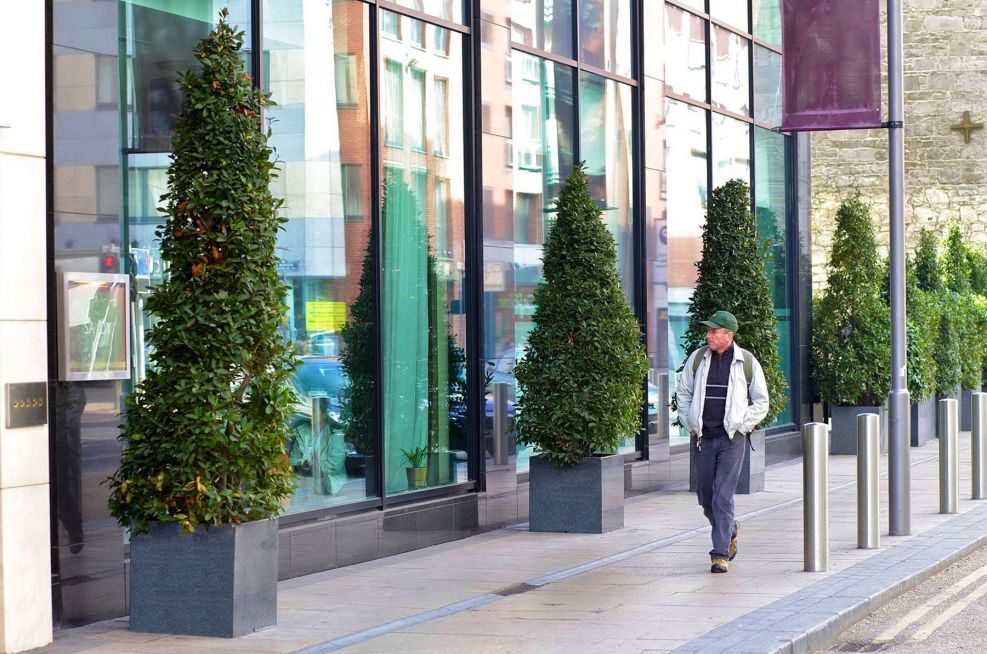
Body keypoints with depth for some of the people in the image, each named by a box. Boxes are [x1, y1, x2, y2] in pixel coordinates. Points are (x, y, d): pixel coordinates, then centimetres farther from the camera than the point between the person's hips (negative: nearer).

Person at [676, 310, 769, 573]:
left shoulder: (747, 362, -2)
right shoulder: (697, 359, 5)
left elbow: (761, 401, 6)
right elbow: (683, 393, 16)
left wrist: (742, 427, -2)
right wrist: (690, 425, 8)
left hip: (731, 438, -4)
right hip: (703, 438, 4)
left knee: (723, 497, -10)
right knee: (706, 497, 9)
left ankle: (720, 555, -8)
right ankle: (730, 533, 35)